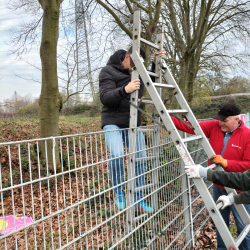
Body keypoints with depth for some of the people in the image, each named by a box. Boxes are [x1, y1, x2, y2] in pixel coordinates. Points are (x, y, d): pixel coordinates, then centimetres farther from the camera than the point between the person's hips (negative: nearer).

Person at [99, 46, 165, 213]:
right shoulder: (109, 71, -7)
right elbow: (105, 97, -18)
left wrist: (156, 63, 10)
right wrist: (125, 90, -35)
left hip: (133, 124, 6)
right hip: (113, 122, -5)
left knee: (140, 159, 1)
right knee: (117, 155, -26)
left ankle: (139, 201, 14)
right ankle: (119, 194, -3)